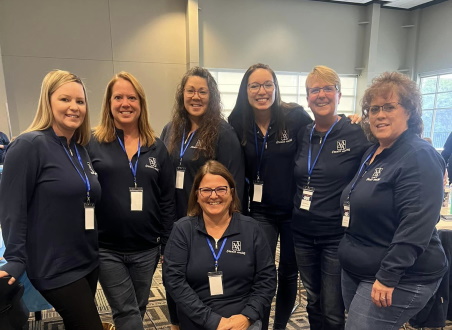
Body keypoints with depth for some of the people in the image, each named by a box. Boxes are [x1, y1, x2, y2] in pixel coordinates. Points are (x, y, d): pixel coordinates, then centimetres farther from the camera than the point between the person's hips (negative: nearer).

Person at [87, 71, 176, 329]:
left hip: (146, 249, 3)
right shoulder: (93, 145, -4)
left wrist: (167, 243, 2)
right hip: (107, 249, -3)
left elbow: (167, 199, 4)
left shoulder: (156, 147, 3)